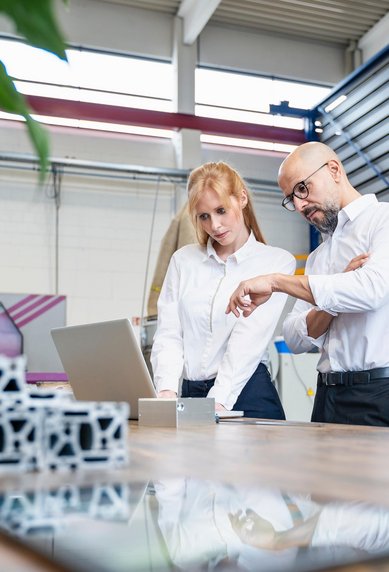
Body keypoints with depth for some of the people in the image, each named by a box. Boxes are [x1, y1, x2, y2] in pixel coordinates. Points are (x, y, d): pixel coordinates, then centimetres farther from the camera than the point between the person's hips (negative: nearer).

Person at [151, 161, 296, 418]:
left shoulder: (277, 261, 1)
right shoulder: (183, 259, 11)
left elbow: (250, 339, -10)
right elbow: (168, 333, 3)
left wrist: (219, 400, -21)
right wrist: (167, 391, -14)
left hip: (247, 396, -2)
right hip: (191, 394, 3)